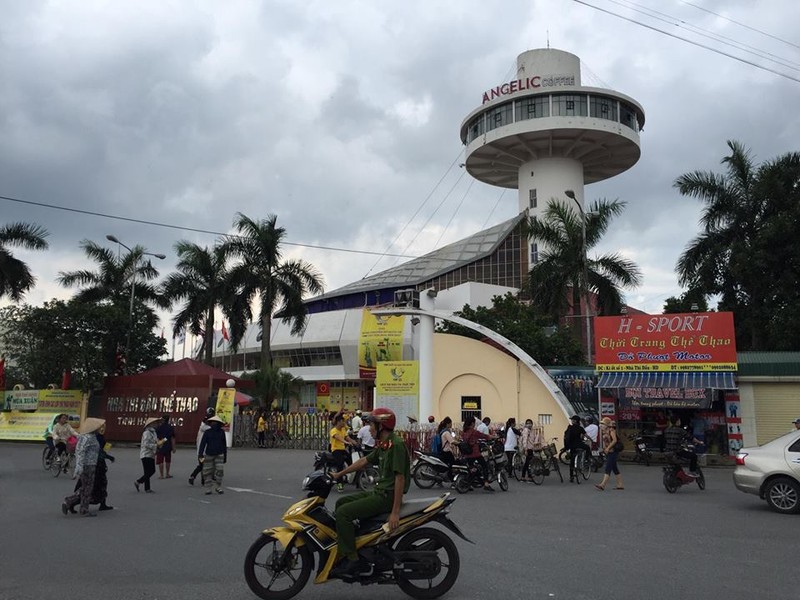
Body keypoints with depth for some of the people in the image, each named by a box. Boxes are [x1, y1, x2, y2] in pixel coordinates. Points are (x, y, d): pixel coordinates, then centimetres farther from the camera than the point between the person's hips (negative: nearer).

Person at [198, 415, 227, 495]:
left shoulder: (221, 432, 5)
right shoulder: (207, 432, 0)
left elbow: (224, 445, 12)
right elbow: (203, 443, -6)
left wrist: (225, 456, 14)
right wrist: (200, 454, -16)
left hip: (219, 455, 0)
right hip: (209, 455, 0)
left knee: (220, 470, -12)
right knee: (208, 472, 1)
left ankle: (218, 487, 1)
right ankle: (208, 489, 10)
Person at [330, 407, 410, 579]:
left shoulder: (396, 444, -18)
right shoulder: (383, 445, 12)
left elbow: (400, 478, -23)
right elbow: (364, 461, 24)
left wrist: (395, 512, -25)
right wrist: (339, 474, 26)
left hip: (387, 496, -10)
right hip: (379, 492, 10)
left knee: (343, 513, -16)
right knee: (341, 503, 14)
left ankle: (351, 560, -13)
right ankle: (343, 552, 15)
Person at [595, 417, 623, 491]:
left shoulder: (611, 430, -10)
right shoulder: (604, 431, 15)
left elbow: (614, 440, -20)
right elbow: (601, 441, 16)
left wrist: (608, 448, -20)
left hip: (612, 452, -9)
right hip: (608, 452, 9)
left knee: (608, 468, -14)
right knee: (614, 468, 12)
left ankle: (602, 485, -21)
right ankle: (620, 485, 17)